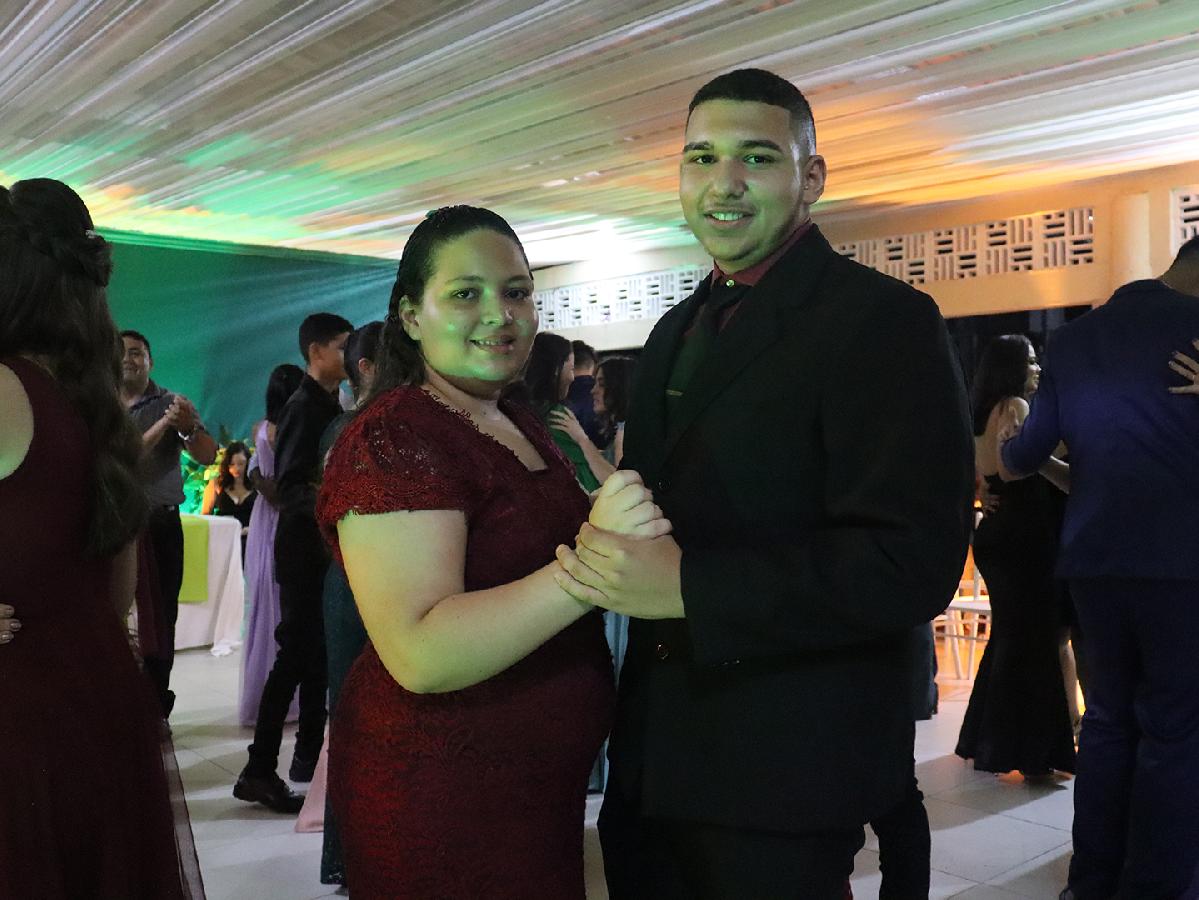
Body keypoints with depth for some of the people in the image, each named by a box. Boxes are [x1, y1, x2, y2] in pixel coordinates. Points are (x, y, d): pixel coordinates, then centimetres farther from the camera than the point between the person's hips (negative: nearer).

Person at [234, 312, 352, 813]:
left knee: (315, 651, 14)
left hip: (324, 545, 9)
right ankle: (259, 770, -1)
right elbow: (290, 485, -22)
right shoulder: (304, 406, -13)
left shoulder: (330, 406, 14)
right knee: (296, 651, -7)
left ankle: (309, 754, 24)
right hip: (304, 544, -9)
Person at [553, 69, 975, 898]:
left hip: (791, 766, -7)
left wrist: (688, 585, -26)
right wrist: (605, 536, -1)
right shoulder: (678, 331, 12)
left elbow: (914, 565, -21)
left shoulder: (884, 321, -13)